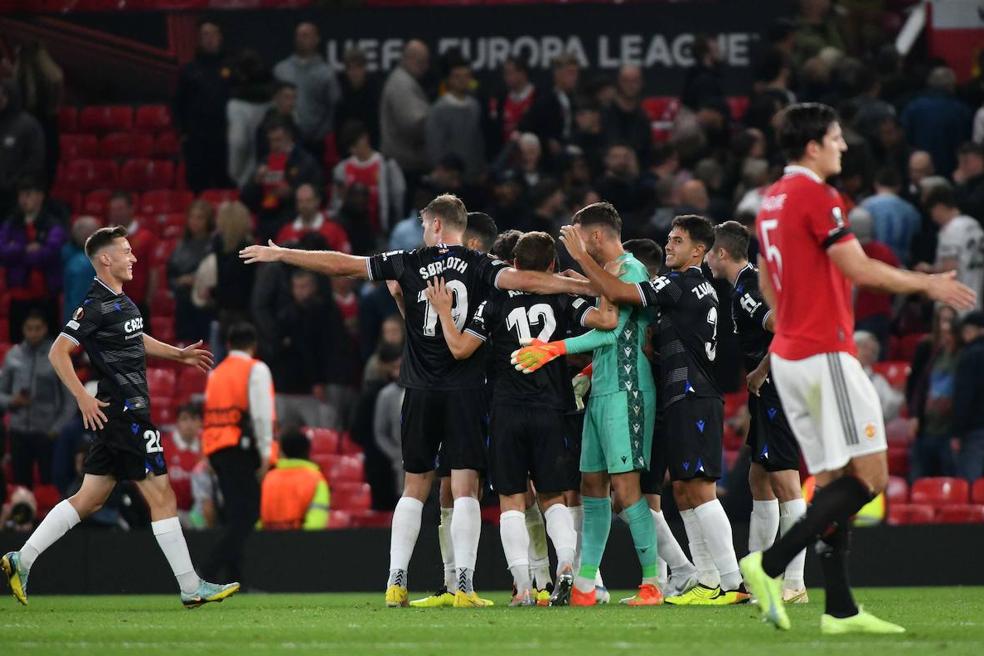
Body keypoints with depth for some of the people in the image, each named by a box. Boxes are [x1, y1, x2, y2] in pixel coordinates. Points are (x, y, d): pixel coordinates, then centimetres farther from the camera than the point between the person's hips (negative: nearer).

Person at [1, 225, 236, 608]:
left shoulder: (121, 301, 14)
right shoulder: (96, 305, -15)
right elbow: (58, 353, -19)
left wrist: (178, 354, 31)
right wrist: (84, 398, -24)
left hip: (123, 415, 10)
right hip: (123, 414, -10)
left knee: (89, 500, 11)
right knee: (161, 496, -5)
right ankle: (192, 589, -1)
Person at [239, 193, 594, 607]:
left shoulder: (410, 264, 3)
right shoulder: (479, 267, -1)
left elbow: (340, 265, 6)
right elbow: (523, 281, -16)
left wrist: (279, 255, 16)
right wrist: (591, 286, -16)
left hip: (421, 392, 2)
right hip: (465, 391, -2)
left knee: (414, 488, 12)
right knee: (465, 489, -3)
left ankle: (396, 581, 7)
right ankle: (463, 585, -13)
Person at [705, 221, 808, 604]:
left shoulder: (746, 289, -15)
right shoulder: (750, 282, 17)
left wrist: (759, 373, -17)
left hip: (776, 393, -11)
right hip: (770, 395, 11)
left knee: (784, 484, -11)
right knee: (759, 481, 16)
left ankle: (794, 585, -13)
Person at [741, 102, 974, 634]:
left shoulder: (771, 200, 15)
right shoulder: (817, 197, -13)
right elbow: (860, 269, -15)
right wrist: (928, 284, -4)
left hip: (787, 355, 9)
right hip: (825, 355, -9)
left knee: (832, 482, 8)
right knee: (869, 477, -8)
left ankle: (840, 609, 3)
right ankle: (770, 564, -16)